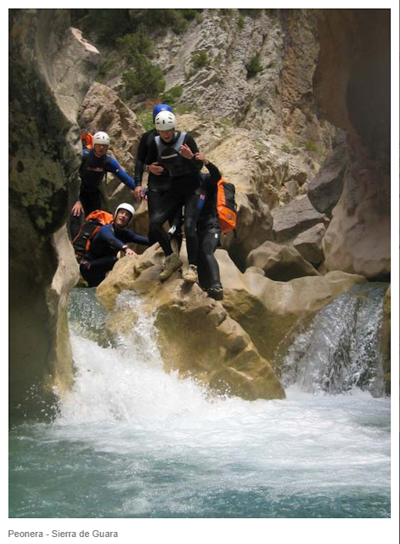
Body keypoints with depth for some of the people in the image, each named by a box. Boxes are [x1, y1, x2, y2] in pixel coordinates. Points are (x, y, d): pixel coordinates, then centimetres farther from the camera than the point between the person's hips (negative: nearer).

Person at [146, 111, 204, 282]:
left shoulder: (186, 139, -13)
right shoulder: (156, 143, -1)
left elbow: (199, 166, -12)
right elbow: (148, 162, 15)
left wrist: (190, 156, -34)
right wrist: (150, 168, -9)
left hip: (193, 190, -4)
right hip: (174, 190, 4)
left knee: (189, 226, -22)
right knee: (155, 222, -13)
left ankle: (192, 267, -14)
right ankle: (172, 259, 2)